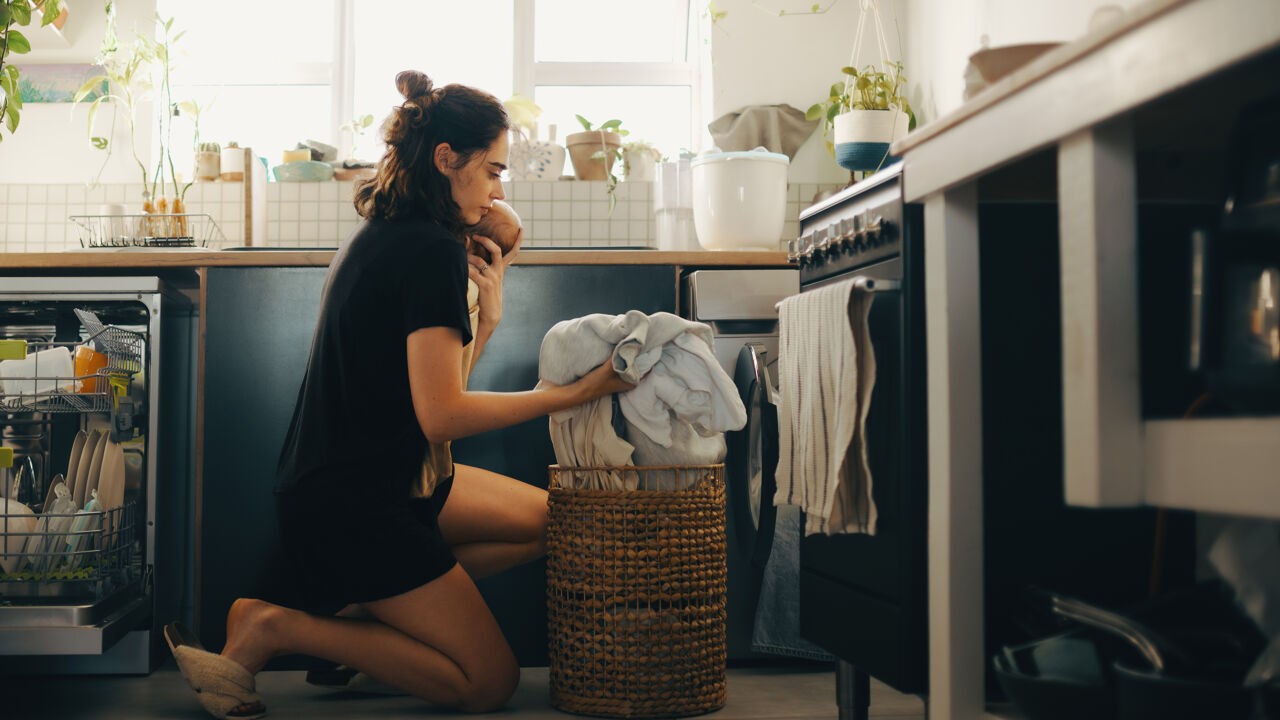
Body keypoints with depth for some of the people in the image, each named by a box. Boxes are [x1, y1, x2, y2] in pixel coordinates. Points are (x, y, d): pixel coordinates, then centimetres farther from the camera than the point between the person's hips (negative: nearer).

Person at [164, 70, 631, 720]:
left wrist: (486, 311, 2)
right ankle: (272, 629, -4)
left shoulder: (383, 235, 11)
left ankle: (358, 609, 9)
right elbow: (440, 415, -23)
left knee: (547, 520, 17)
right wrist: (569, 395, -17)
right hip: (355, 506, -10)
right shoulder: (434, 251, -19)